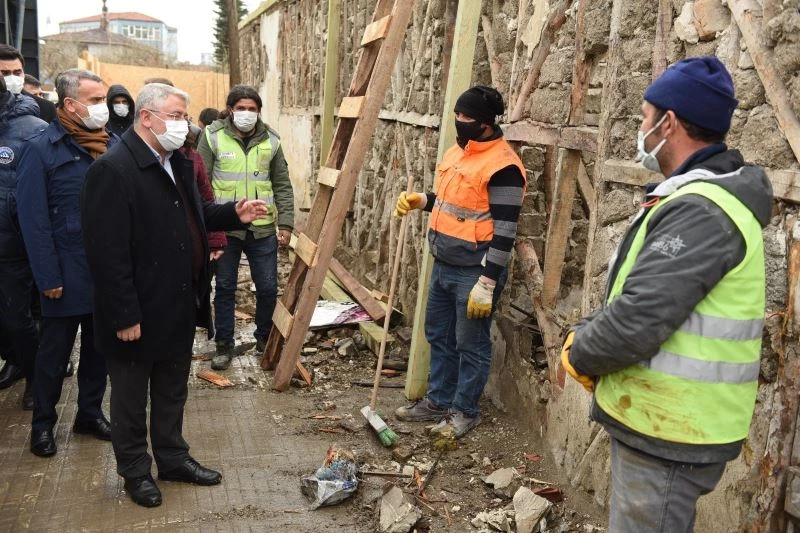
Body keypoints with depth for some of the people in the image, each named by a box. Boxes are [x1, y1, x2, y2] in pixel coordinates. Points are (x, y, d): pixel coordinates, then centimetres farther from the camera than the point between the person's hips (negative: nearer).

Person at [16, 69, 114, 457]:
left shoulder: (112, 146, 5)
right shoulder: (41, 149, -8)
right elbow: (33, 219, -11)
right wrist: (48, 277, -14)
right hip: (67, 273, -4)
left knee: (98, 345, 15)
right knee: (55, 350, 9)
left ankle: (90, 412, 32)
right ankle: (42, 424, 25)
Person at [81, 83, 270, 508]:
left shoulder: (176, 163, 8)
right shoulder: (112, 169, -21)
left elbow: (192, 216, 20)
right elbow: (107, 252, -24)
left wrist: (234, 214, 2)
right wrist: (124, 316, -23)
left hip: (178, 308, 8)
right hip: (138, 315, -8)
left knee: (172, 393, 22)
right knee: (131, 399, 13)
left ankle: (172, 457, 40)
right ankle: (135, 471, 31)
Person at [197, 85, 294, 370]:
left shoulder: (270, 141, 3)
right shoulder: (212, 137, -5)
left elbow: (282, 186, 7)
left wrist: (286, 223, 1)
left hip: (262, 228, 2)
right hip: (224, 227, -2)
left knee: (268, 288, 8)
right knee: (225, 288, 8)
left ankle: (265, 338, 30)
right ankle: (224, 345, 23)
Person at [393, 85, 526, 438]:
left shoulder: (502, 167, -18)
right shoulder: (457, 152, 10)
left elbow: (504, 232, -20)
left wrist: (487, 283, -22)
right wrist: (422, 200, 4)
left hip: (474, 272, -9)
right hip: (443, 265, 9)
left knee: (471, 345, 5)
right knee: (439, 336, 18)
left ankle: (465, 411, 21)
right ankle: (438, 400, 33)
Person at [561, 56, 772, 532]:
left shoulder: (701, 212, -25)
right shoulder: (703, 197, 11)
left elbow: (637, 321, -31)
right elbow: (637, 295, 14)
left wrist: (579, 355, -11)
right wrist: (584, 337, -2)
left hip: (671, 434, -10)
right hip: (663, 421, 10)